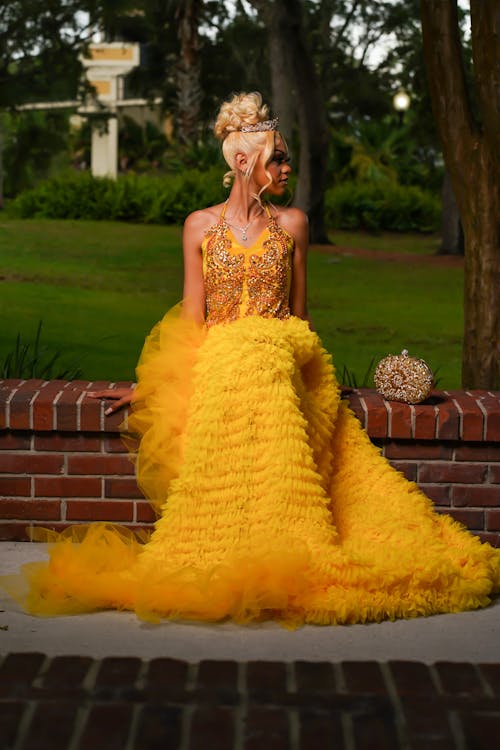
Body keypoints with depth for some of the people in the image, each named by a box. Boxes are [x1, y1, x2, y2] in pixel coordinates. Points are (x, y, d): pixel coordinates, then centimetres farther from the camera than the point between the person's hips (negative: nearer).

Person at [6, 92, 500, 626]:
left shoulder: (291, 224, 11)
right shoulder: (200, 226, 8)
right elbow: (192, 319, 8)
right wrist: (147, 386, 4)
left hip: (280, 359, 1)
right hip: (219, 361, 0)